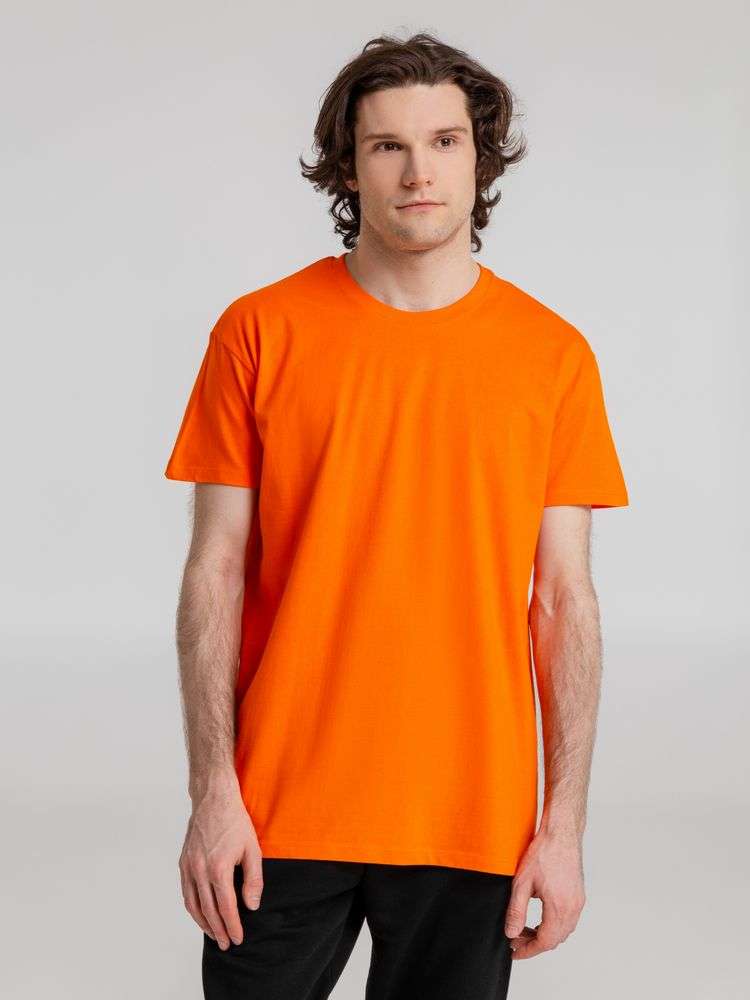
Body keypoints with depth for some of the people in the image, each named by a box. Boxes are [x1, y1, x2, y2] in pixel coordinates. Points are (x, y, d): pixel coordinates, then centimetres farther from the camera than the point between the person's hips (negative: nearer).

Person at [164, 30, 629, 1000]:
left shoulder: (555, 355, 1)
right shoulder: (258, 331, -1)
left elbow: (564, 602, 1)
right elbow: (216, 573, -1)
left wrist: (564, 822, -2)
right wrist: (212, 792, -6)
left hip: (472, 818, 1)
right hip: (283, 810, 0)